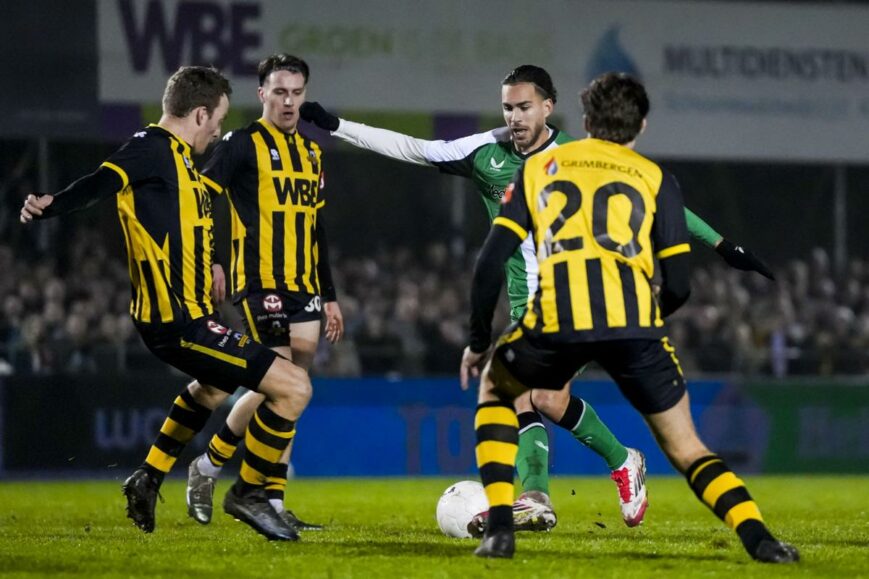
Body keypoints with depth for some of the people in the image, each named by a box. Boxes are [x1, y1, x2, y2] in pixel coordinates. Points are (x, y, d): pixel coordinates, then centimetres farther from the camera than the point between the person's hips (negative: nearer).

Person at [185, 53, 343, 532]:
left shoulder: (311, 153, 18)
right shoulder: (243, 145, -4)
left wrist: (329, 296, 22)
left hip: (303, 287, 7)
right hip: (259, 282, -7)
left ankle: (272, 504, 5)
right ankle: (207, 467, 3)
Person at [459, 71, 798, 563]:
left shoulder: (539, 168, 24)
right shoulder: (655, 179, 22)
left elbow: (492, 261, 16)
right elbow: (678, 286, 14)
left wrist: (479, 341, 27)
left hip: (556, 321, 0)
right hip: (634, 321, 0)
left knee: (495, 388, 30)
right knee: (684, 446, 14)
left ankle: (500, 529, 15)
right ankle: (758, 537, -8)